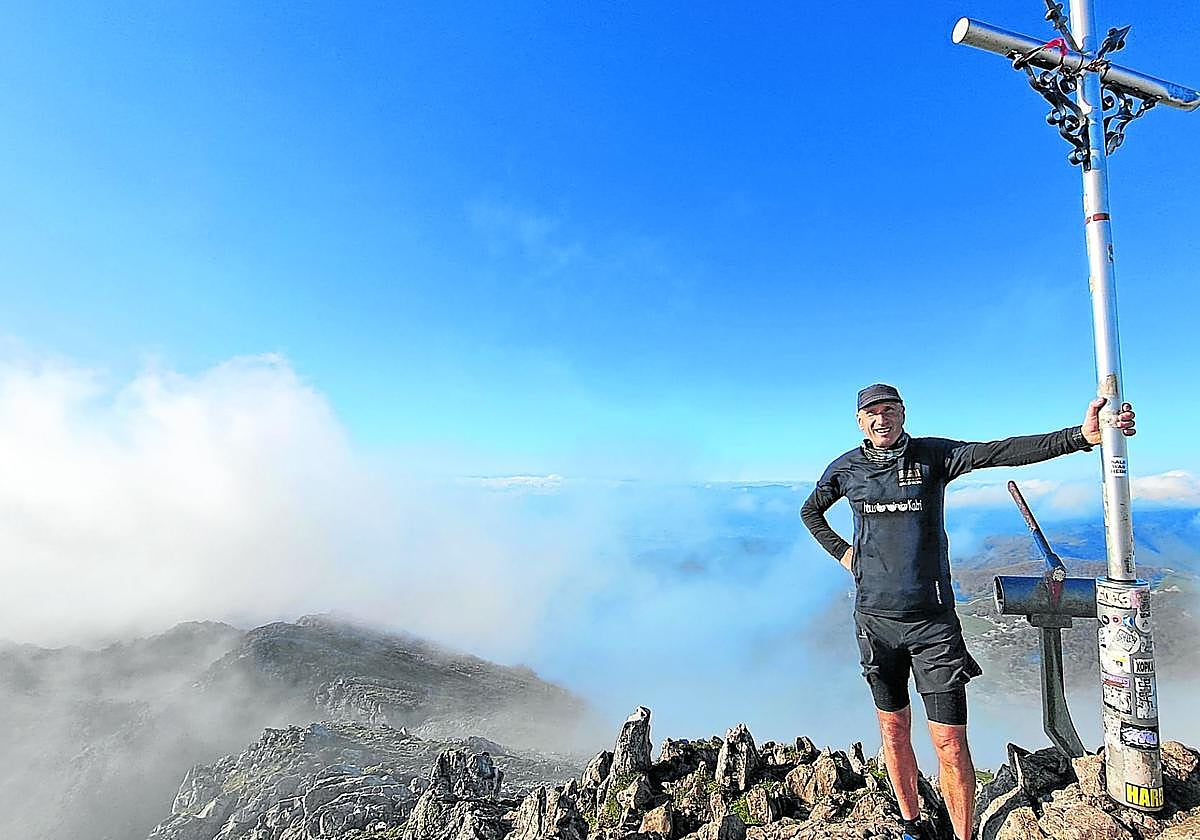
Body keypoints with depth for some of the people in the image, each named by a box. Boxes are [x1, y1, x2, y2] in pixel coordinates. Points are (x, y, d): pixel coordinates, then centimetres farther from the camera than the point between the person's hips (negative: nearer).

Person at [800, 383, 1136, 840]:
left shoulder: (933, 455, -3)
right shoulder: (846, 468, 2)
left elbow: (1004, 451, -18)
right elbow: (810, 512, 18)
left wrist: (1081, 436, -31)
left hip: (933, 619, -2)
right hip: (875, 618, 2)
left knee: (950, 743, 0)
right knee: (893, 728, 15)